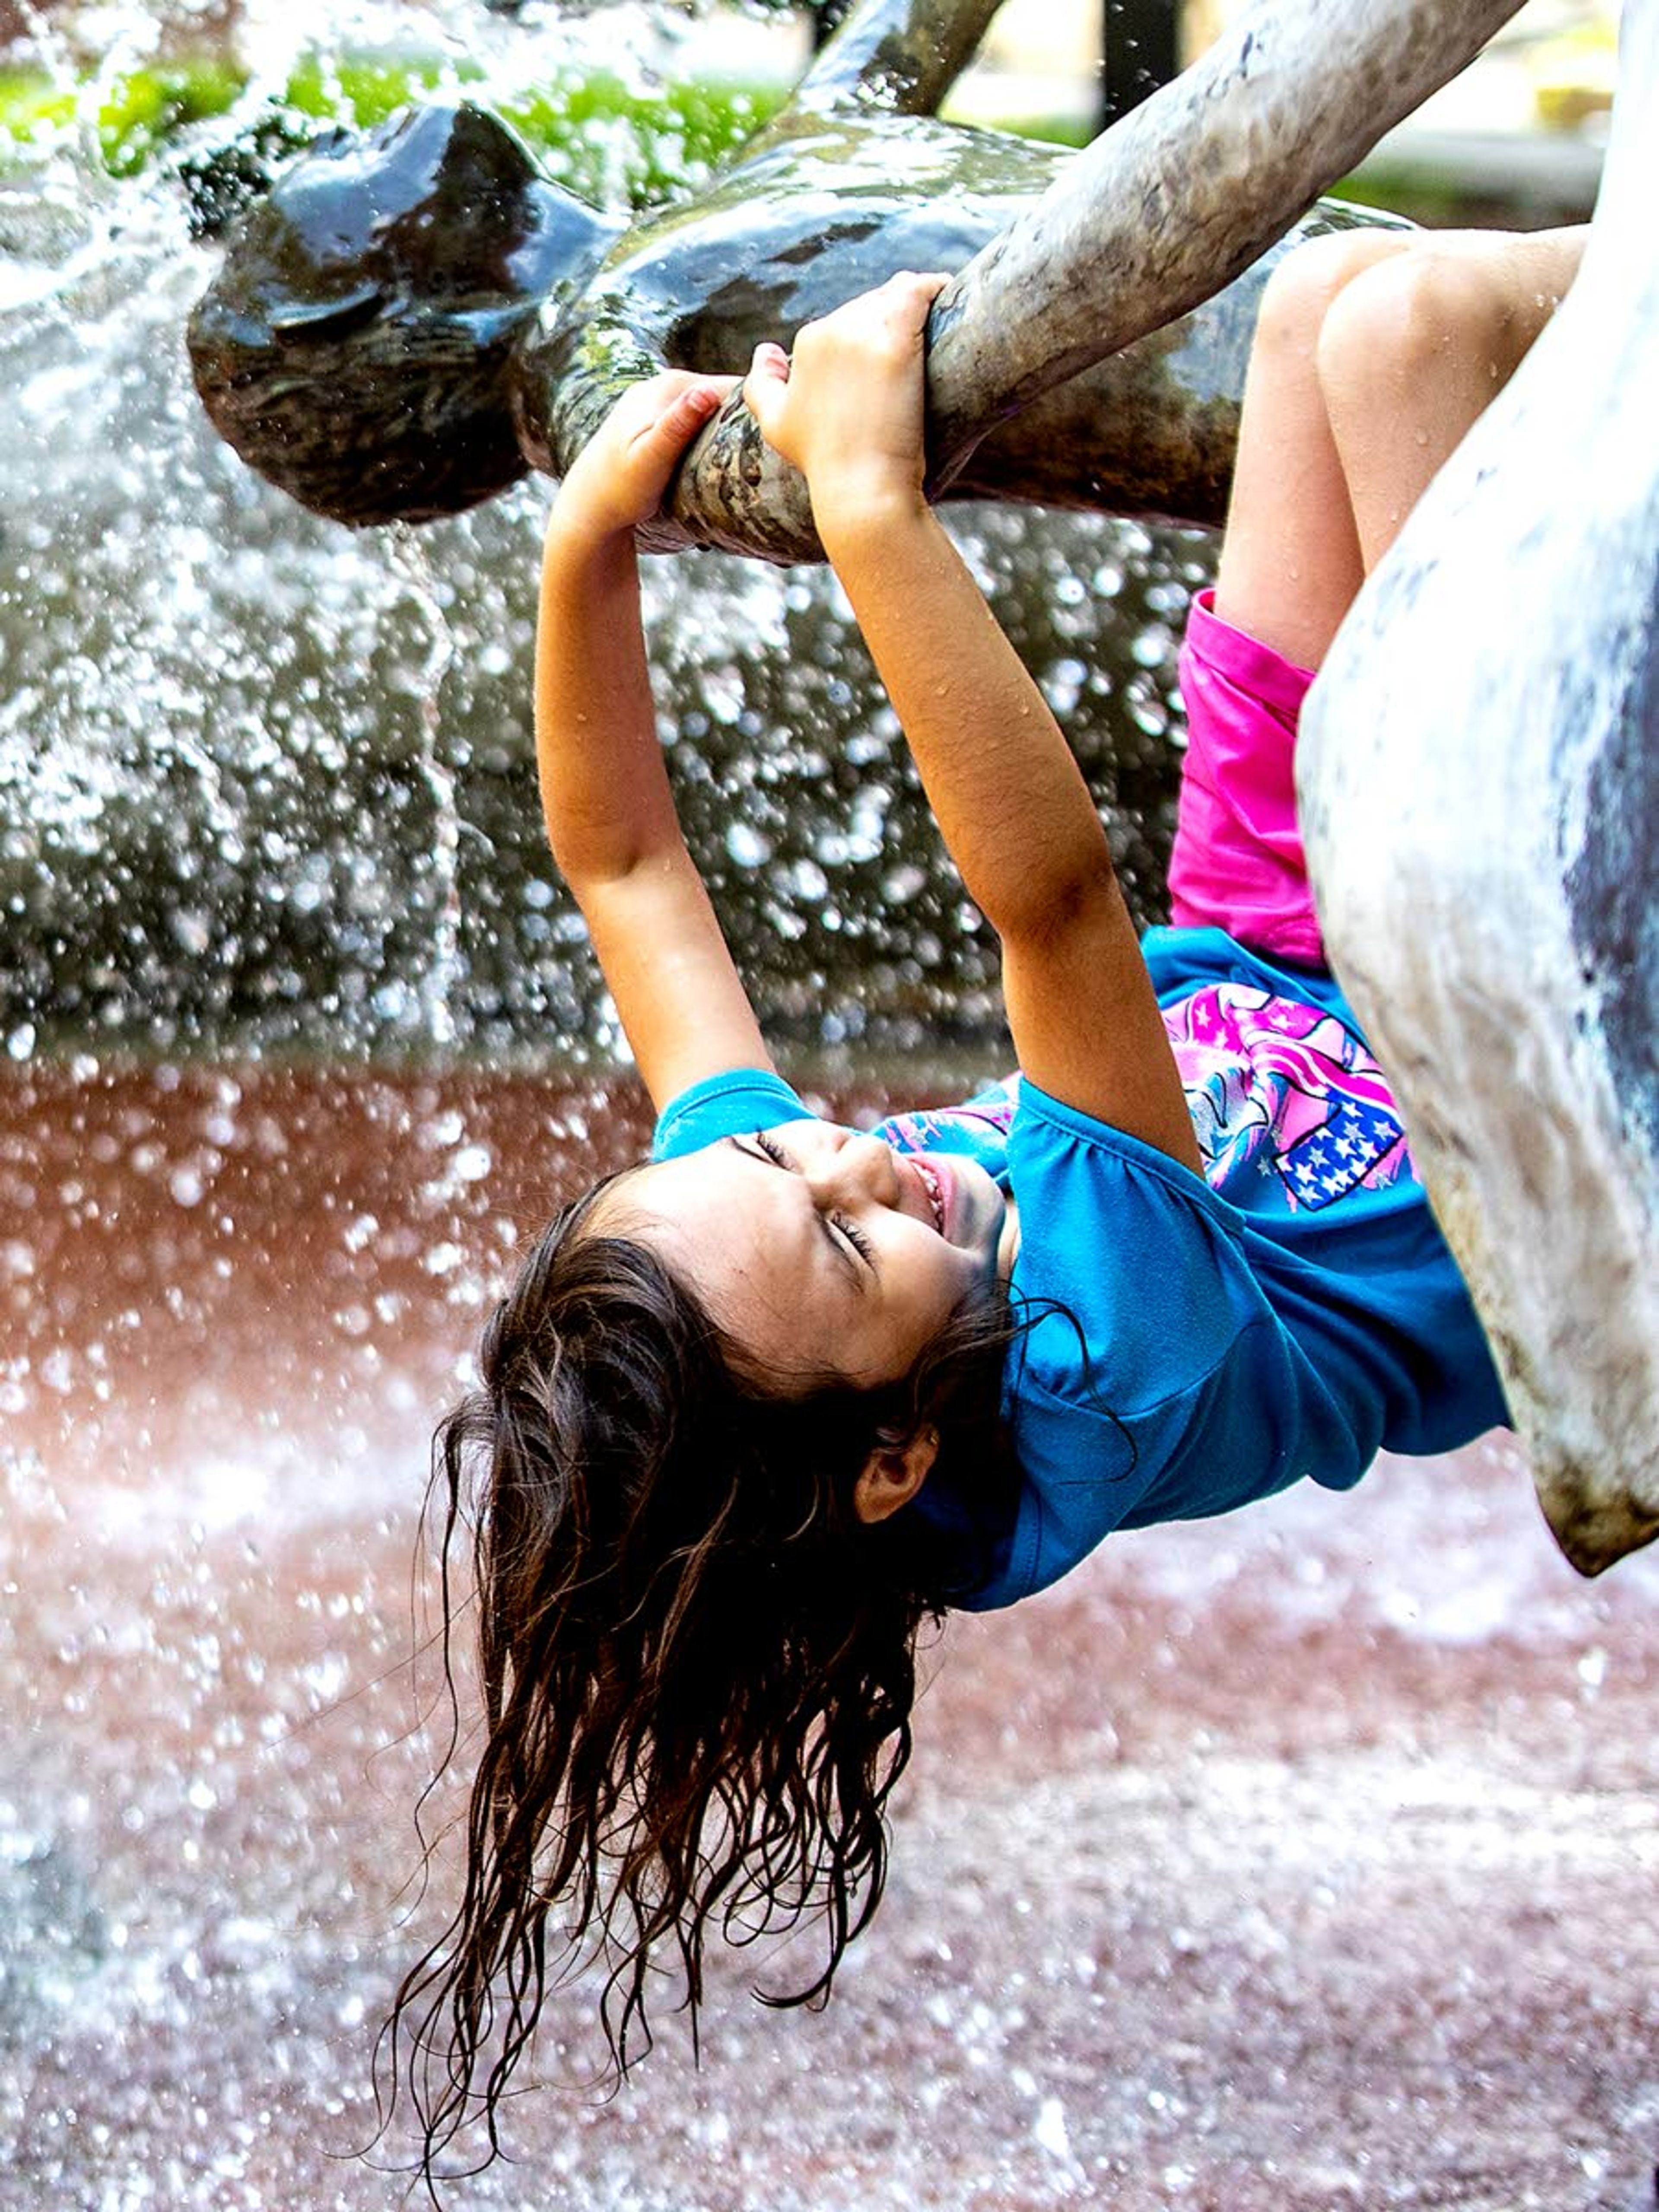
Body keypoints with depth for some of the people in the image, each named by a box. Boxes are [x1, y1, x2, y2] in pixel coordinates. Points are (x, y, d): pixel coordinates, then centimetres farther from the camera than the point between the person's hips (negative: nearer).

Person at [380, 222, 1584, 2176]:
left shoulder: (737, 1199, -24)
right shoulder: (1109, 1379, -42)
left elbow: (623, 864, -9)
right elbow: (1053, 894, -54)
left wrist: (589, 545, -13)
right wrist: (872, 503, -57)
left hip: (1252, 961, 7)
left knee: (1334, 293, 0)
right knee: (1408, 322, -18)